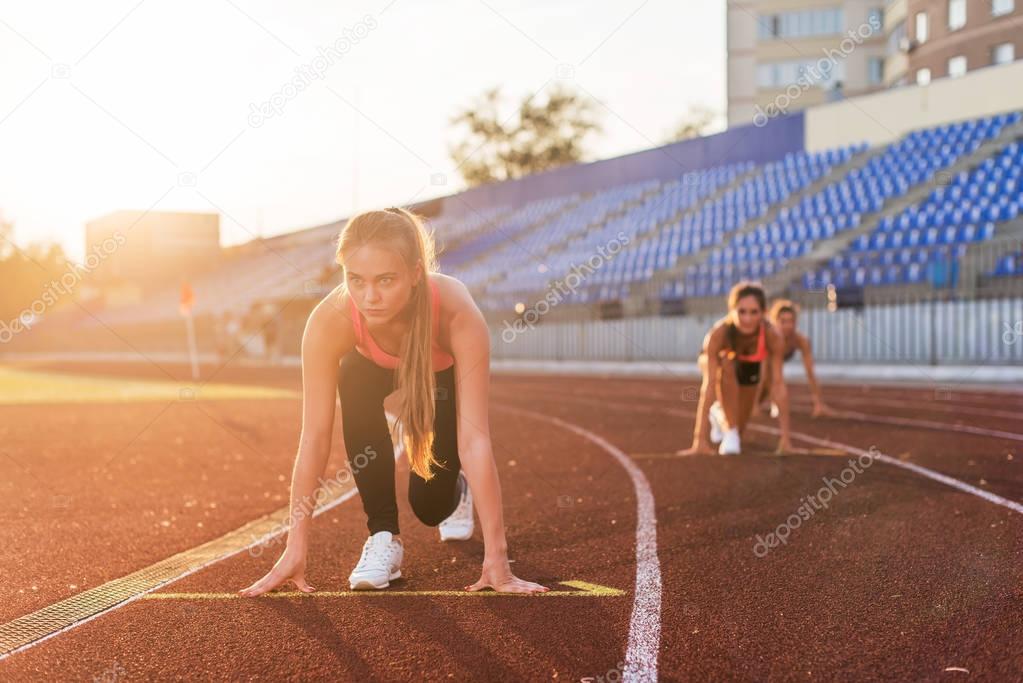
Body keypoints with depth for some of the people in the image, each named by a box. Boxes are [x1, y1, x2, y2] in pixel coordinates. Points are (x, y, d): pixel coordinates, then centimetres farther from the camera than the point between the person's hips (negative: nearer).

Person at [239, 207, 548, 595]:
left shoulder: (457, 313, -44)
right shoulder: (330, 320, -40)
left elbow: (473, 437, -44)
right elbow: (314, 437, -36)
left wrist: (496, 557, -45)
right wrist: (295, 550, -37)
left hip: (441, 373, -1)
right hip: (375, 369, 1)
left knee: (430, 505, -10)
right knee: (355, 385, -34)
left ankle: (457, 489, 29)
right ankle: (383, 535, -19)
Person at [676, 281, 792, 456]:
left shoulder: (772, 335, -39)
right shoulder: (718, 333, -42)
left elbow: (778, 385, -36)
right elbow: (709, 385, -45)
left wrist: (785, 437, -38)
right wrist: (700, 440, -49)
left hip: (749, 367, 2)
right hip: (717, 360, -2)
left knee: (738, 430, 7)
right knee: (726, 366, -39)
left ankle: (719, 413, 42)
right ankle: (730, 432, -20)